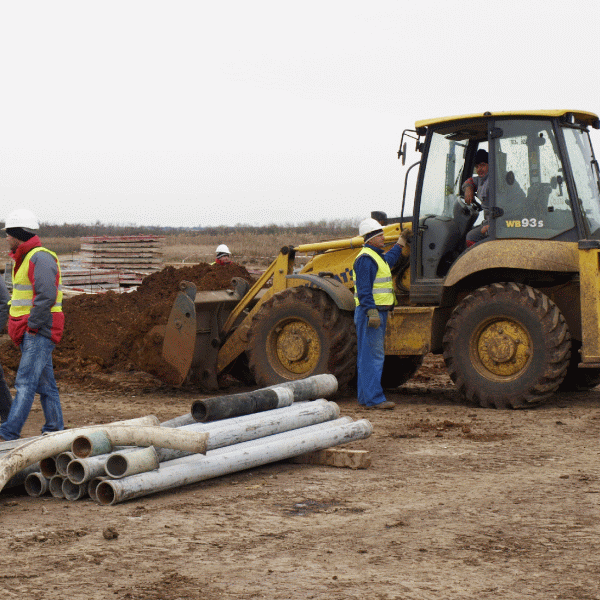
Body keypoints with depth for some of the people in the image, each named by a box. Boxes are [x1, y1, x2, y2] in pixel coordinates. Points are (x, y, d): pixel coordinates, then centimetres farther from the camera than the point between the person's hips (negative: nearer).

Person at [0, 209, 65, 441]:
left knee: (25, 383, -13)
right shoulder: (25, 259, 19)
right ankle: (55, 431, 15)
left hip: (39, 333, -10)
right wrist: (22, 329, 16)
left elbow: (46, 296, -24)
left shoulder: (41, 258, -14)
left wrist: (32, 326, -20)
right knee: (44, 383, 11)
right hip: (28, 333, 10)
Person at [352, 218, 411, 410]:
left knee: (367, 356, 12)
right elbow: (364, 290, -22)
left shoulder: (377, 256, 19)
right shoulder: (366, 258, -14)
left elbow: (388, 261, 44)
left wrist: (401, 242, 50)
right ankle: (374, 398, -12)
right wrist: (372, 312, -28)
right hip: (371, 312, -11)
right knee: (373, 356, -11)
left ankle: (365, 396, 17)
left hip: (377, 312, 11)